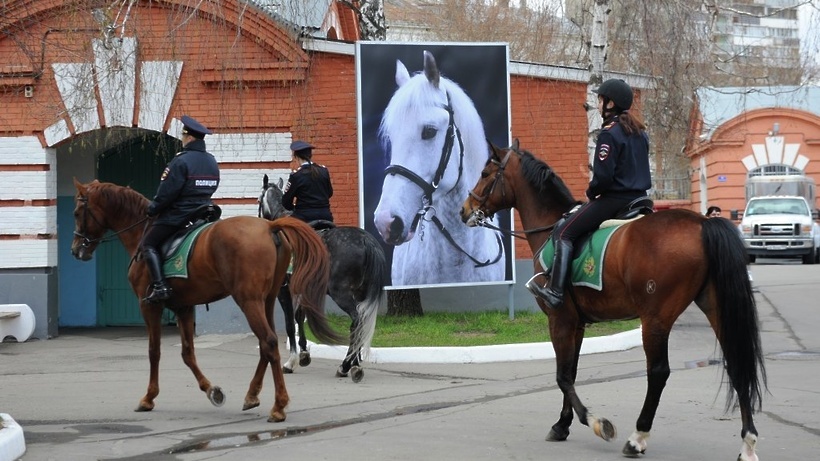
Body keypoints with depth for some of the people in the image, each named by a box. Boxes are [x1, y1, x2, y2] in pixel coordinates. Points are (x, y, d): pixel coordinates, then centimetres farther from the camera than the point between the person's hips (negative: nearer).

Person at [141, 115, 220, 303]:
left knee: (149, 244, -1)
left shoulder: (181, 161, -17)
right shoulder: (212, 162, 9)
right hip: (203, 213, 8)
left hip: (177, 214, -8)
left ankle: (159, 286, -16)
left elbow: (167, 192, -17)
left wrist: (152, 208, -2)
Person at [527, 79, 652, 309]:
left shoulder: (609, 133, -14)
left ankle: (555, 290, -15)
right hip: (639, 198, 9)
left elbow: (603, 176, -20)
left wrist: (591, 193, 0)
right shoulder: (640, 132, 13)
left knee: (563, 234, -5)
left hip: (614, 199, -9)